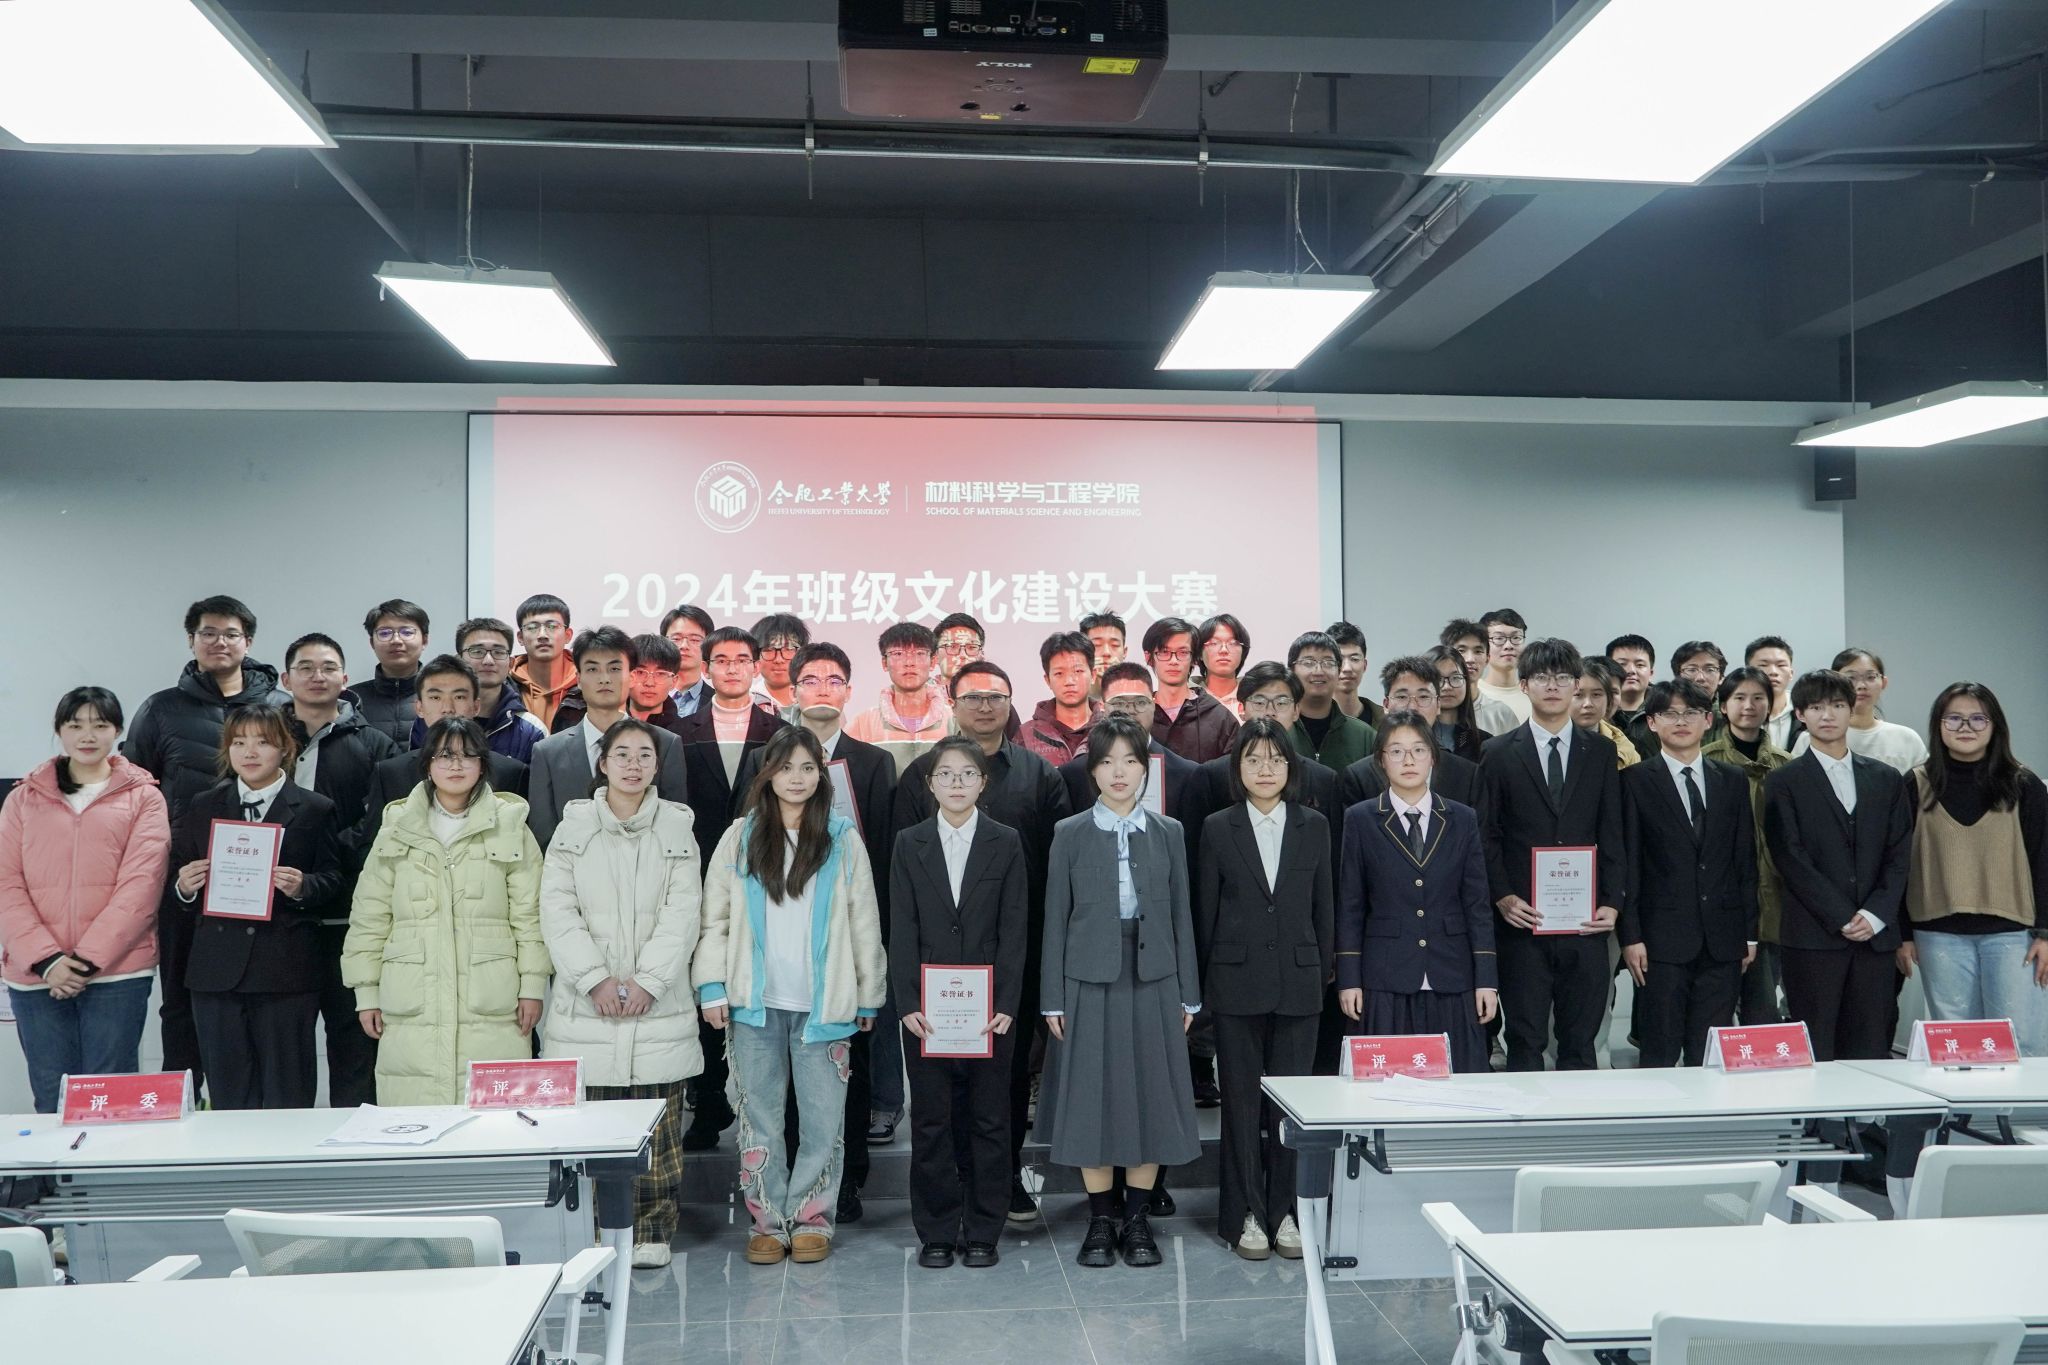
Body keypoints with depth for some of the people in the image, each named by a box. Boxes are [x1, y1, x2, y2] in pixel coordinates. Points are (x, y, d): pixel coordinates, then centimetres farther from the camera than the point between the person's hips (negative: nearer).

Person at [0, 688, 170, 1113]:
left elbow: (140, 885, -3)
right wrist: (45, 958, -9)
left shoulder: (143, 797, 6)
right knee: (51, 1100, 5)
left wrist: (88, 959, -11)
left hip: (117, 973, -2)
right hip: (36, 976, 2)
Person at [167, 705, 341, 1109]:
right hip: (217, 971, 3)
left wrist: (301, 887, -16)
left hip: (286, 970, -2)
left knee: (287, 1099, 1)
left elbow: (332, 882, 3)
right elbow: (173, 893, 14)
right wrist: (183, 888, -8)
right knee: (228, 1099, 7)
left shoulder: (315, 810, 6)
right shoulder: (202, 808, 14)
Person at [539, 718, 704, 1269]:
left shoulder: (677, 828, 8)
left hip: (658, 1004, 0)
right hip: (584, 1004, 0)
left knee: (656, 1126, 1)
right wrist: (595, 978, -11)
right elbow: (557, 912, 0)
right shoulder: (573, 826, 7)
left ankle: (650, 1233, 13)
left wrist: (647, 980, -10)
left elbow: (682, 913, 1)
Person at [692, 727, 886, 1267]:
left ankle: (811, 1217, 15)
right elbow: (714, 916, 5)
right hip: (755, 1001, 1)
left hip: (823, 1003, -1)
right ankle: (768, 1220, 17)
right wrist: (712, 987, -3)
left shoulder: (843, 839, 3)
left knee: (822, 1120, 2)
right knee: (758, 1117, 7)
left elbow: (864, 923, 5)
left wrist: (868, 996, 5)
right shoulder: (740, 838, 5)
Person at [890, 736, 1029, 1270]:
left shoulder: (1006, 843, 3)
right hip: (926, 1006, 1)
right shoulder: (909, 844, 5)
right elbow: (902, 930, 2)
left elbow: (1013, 929, 0)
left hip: (989, 1005, 0)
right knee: (931, 1121, 6)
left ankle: (983, 1231, 17)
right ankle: (936, 1232, 17)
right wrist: (908, 1003, -7)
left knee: (989, 1121, 6)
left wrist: (1006, 1003, -8)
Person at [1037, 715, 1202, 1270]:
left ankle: (1137, 1219, 18)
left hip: (1153, 981, 1)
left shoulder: (1167, 833, 6)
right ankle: (1100, 1221, 16)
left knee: (1151, 1096, 5)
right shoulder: (1070, 834, 1)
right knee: (1092, 1099, 3)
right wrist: (1052, 998, -3)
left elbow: (1180, 915, 7)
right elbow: (1055, 919, 1)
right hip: (1090, 980, -1)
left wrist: (1188, 992, 4)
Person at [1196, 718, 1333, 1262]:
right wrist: (1204, 981, 2)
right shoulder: (1218, 829, 2)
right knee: (1241, 1099, 4)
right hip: (1237, 982, -1)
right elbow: (1206, 911, 3)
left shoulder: (1313, 828, 6)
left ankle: (1284, 1212, 16)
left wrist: (1324, 972, 6)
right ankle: (1246, 1214, 14)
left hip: (1298, 982, 1)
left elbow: (1324, 907, 9)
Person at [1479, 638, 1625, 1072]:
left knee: (1580, 1044, 8)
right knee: (1525, 1044, 3)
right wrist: (1502, 897, -10)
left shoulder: (1602, 752, 10)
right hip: (1523, 922, -2)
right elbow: (1487, 836, 2)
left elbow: (1612, 835, 8)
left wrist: (1612, 903, -2)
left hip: (1586, 921, 2)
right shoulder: (1498, 753, 4)